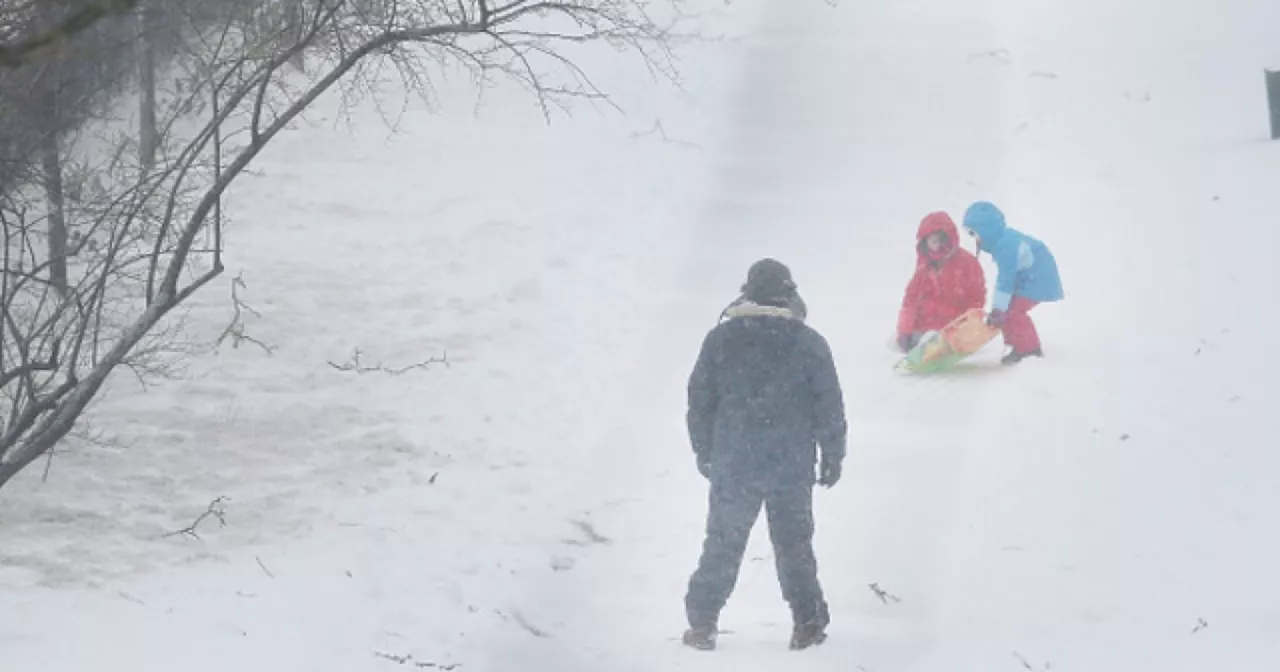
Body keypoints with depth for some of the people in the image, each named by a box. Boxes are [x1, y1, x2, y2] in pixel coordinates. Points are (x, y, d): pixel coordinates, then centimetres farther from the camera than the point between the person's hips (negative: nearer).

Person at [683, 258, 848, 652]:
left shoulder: (721, 339, -3)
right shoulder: (809, 343, -6)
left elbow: (700, 399, 3)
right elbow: (829, 405, -2)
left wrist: (704, 453, 14)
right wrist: (833, 455, 10)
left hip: (733, 465, 0)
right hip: (793, 467, 0)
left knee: (722, 545, 9)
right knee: (794, 545, 12)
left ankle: (702, 624, 9)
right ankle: (807, 623, 14)